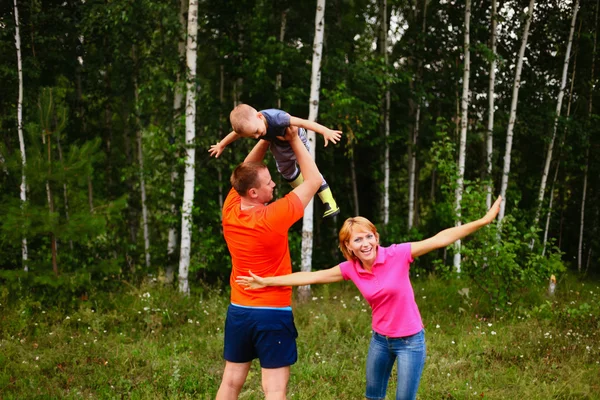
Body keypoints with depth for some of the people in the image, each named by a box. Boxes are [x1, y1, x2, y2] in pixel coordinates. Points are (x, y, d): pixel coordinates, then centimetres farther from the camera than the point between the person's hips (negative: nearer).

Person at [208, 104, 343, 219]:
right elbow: (235, 134, -8)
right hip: (279, 144, 5)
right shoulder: (249, 124, -31)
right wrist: (221, 145, 10)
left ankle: (329, 201, 5)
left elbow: (303, 122, -50)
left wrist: (326, 131, -58)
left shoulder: (276, 118, -49)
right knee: (287, 172, 20)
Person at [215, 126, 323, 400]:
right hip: (273, 314, -6)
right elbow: (314, 180, -10)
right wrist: (294, 140, -1)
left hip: (238, 311, 6)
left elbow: (246, 173, 15)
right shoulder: (273, 218, -20)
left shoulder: (229, 212, -5)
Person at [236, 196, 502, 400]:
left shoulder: (398, 255, -18)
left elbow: (440, 239, -19)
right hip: (380, 338, 4)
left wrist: (484, 220, -24)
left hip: (410, 341, -4)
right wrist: (265, 281, -2)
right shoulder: (350, 269, -7)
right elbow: (310, 277, -2)